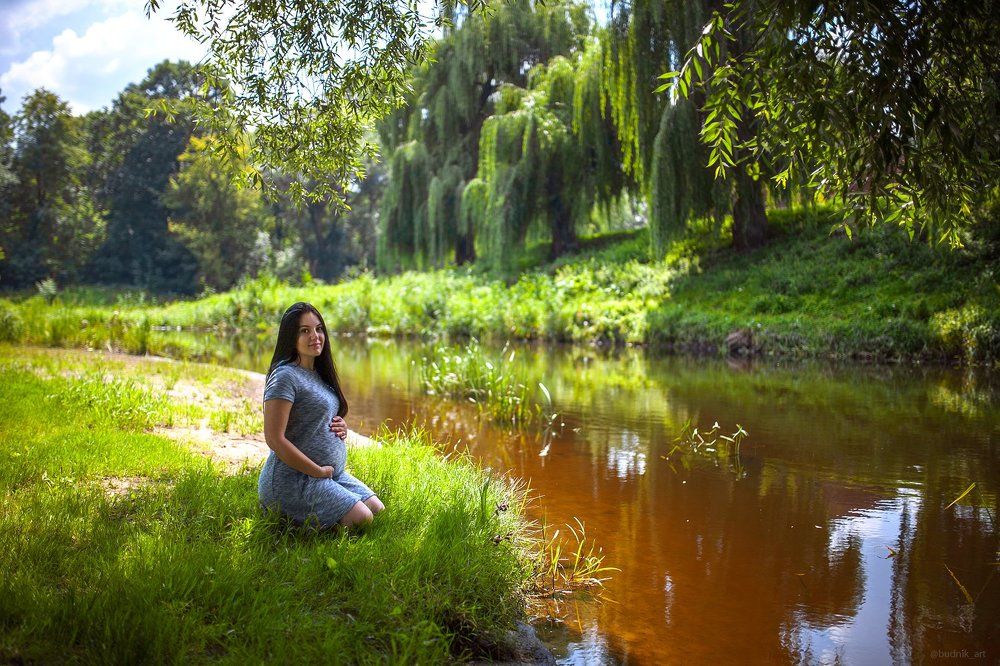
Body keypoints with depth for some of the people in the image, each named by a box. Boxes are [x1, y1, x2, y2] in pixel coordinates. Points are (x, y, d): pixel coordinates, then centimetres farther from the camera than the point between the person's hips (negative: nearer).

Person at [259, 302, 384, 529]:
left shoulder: (318, 374, 13)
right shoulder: (285, 376, -15)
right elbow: (274, 438, -21)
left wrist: (341, 427, 3)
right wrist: (319, 471, -17)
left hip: (334, 473, 9)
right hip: (293, 478, -9)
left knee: (379, 510, 0)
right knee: (362, 519, -19)